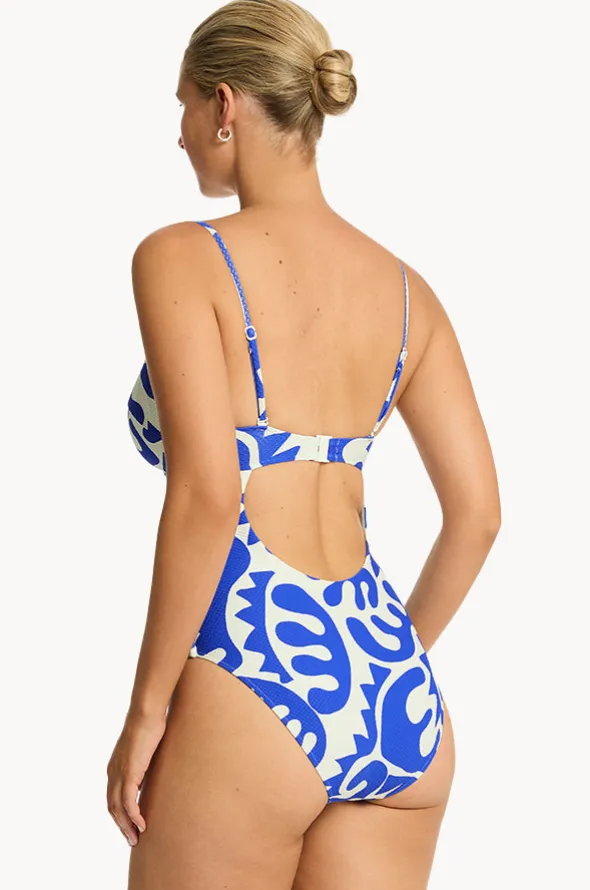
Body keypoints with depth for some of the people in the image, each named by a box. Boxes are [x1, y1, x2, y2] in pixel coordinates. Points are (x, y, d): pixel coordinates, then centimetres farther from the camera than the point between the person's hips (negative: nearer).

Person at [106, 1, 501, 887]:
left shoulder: (182, 259, -7)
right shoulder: (402, 287, 9)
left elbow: (207, 495, -18)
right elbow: (477, 513, 8)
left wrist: (147, 706, -10)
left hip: (252, 678, -5)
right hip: (400, 698, 6)